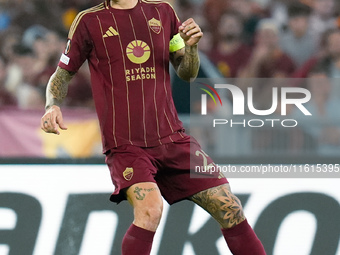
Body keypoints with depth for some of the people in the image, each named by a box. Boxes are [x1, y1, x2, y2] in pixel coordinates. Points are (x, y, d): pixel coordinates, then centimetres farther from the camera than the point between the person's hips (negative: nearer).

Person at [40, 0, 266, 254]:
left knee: (229, 209, -2)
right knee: (150, 208, -31)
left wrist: (191, 46, -5)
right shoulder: (90, 21, 0)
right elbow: (62, 75, 9)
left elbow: (187, 73, 16)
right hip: (125, 145, -4)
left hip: (172, 137, 4)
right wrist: (53, 106, -11)